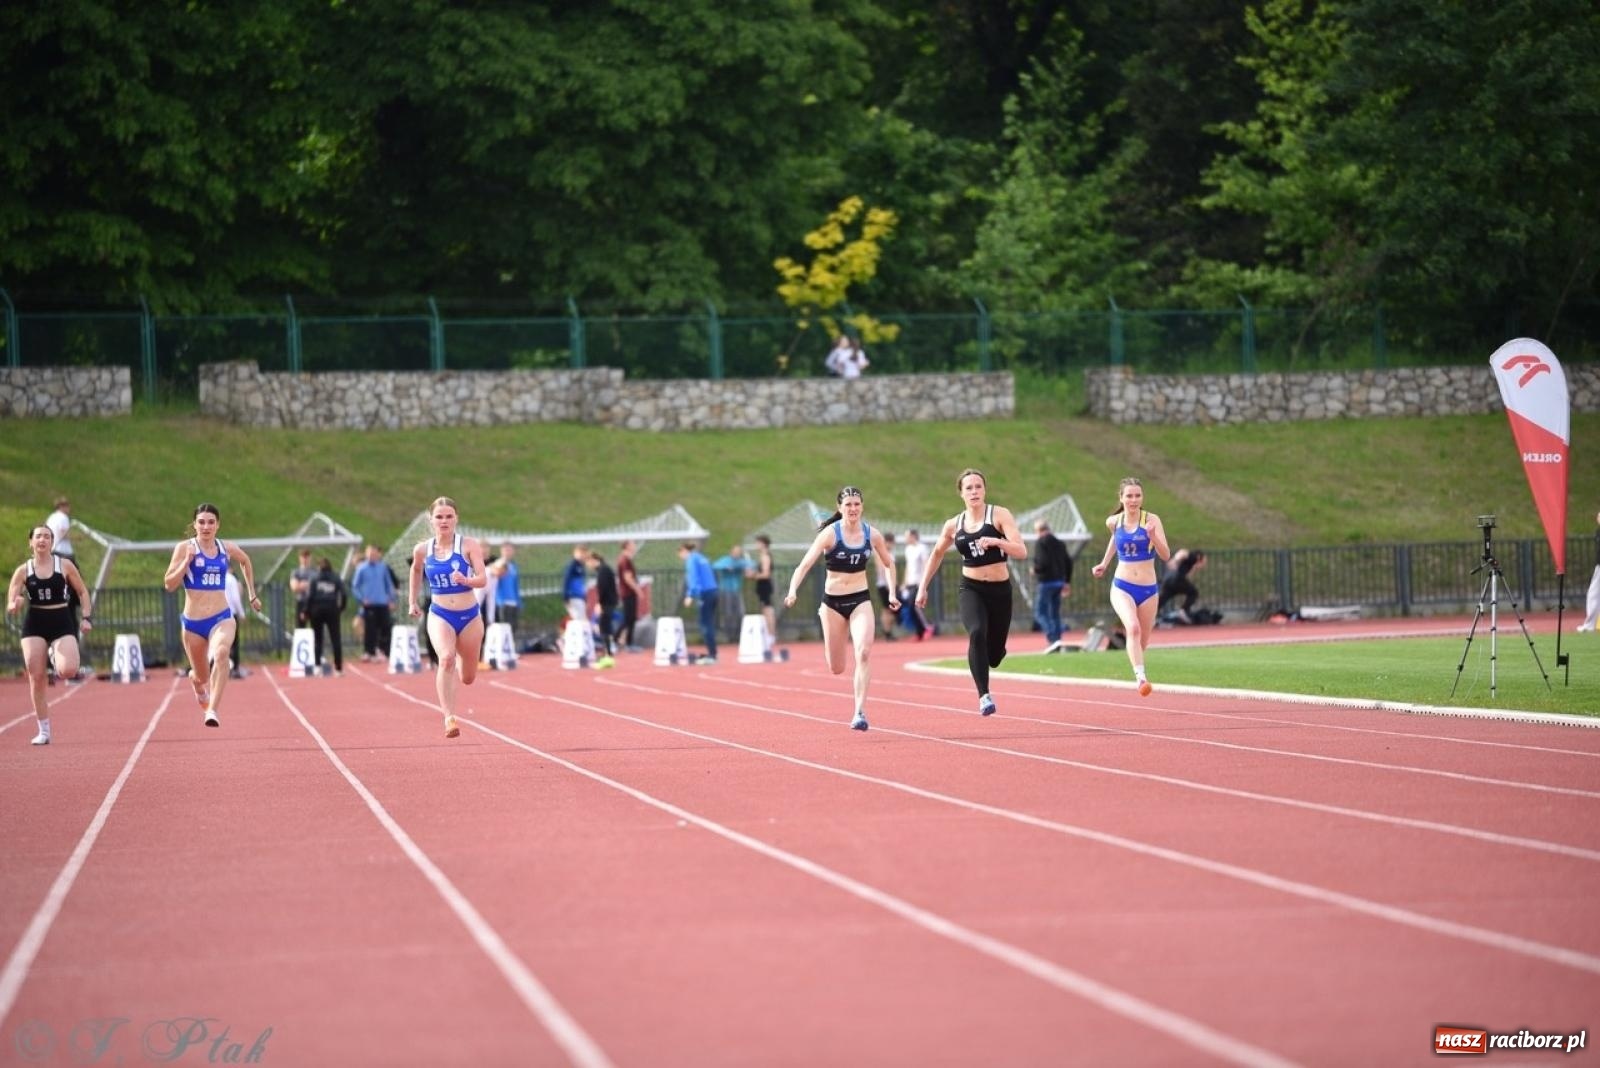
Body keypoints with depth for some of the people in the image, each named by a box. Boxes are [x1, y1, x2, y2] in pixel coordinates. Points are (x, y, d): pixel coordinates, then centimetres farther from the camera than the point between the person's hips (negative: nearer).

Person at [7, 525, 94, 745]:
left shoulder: (64, 565, 1)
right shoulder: (23, 570, 2)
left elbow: (82, 592, 10)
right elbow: (11, 605, 2)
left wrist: (87, 617, -2)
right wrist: (14, 605, -22)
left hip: (62, 622, -1)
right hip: (34, 624, 1)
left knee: (68, 671, -22)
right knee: (36, 678, -4)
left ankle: (55, 656, 17)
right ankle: (43, 731, 8)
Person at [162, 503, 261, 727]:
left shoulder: (227, 549, 5)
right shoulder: (184, 548, -3)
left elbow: (245, 561, 27)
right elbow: (169, 584, -6)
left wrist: (252, 594, 28)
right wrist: (187, 561, -18)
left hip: (222, 618, 0)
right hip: (193, 621, 0)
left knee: (221, 653, -33)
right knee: (202, 677, 13)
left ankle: (212, 710, -37)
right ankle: (196, 680, 53)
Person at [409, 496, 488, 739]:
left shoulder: (469, 545, -9)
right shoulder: (422, 550, -1)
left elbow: (482, 580, -16)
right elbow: (416, 570, 21)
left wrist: (465, 580, -36)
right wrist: (413, 601, 24)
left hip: (469, 616, 0)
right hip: (439, 616, 0)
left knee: (467, 678, 13)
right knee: (446, 658, -30)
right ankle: (449, 718, -32)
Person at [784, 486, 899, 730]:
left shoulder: (872, 535, -2)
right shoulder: (830, 534, -12)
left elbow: (889, 564, 16)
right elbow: (806, 564, -19)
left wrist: (892, 592, 7)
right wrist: (792, 591, -34)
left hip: (861, 600, 1)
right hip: (833, 602, -1)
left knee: (864, 653, -21)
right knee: (836, 669, 9)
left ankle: (860, 712, -18)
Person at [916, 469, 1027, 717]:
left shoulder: (999, 515, -6)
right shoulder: (954, 525, 3)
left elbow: (1021, 552, -16)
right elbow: (937, 554, 22)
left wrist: (996, 541, -32)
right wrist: (923, 587, 20)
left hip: (1000, 591, 0)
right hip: (971, 589, 0)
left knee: (994, 655, 8)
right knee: (977, 633, -30)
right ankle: (984, 696, -31)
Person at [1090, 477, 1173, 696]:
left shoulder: (1151, 520, -9)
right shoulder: (1113, 522, 1)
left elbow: (1165, 555, -18)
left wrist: (1153, 537, -34)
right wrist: (1105, 562, 25)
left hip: (1148, 589, 0)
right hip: (1122, 587, 0)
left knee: (1143, 641, 14)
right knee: (1133, 628, -27)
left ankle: (1137, 672, 45)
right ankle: (1141, 677, -33)